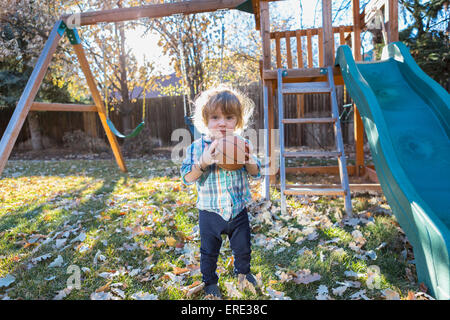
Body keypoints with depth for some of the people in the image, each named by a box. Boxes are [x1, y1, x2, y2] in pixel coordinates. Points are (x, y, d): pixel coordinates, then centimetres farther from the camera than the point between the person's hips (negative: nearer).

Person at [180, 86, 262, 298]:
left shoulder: (242, 144, -6)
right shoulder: (197, 147, -13)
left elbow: (256, 173, -2)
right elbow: (187, 178, -17)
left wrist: (248, 161, -24)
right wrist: (203, 162, -33)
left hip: (238, 211, 2)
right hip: (210, 212, -2)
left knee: (243, 248, 22)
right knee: (209, 252, 17)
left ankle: (243, 272, 52)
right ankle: (210, 281, 43)